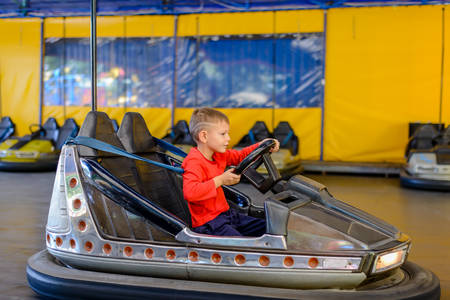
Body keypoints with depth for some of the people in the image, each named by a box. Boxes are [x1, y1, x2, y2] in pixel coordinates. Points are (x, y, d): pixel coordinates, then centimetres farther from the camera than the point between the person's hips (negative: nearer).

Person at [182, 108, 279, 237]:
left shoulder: (219, 156, 8)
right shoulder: (194, 162, -21)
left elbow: (240, 156, 25)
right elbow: (189, 192, -36)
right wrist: (220, 180, -28)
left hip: (225, 214, 10)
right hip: (207, 224, -10)